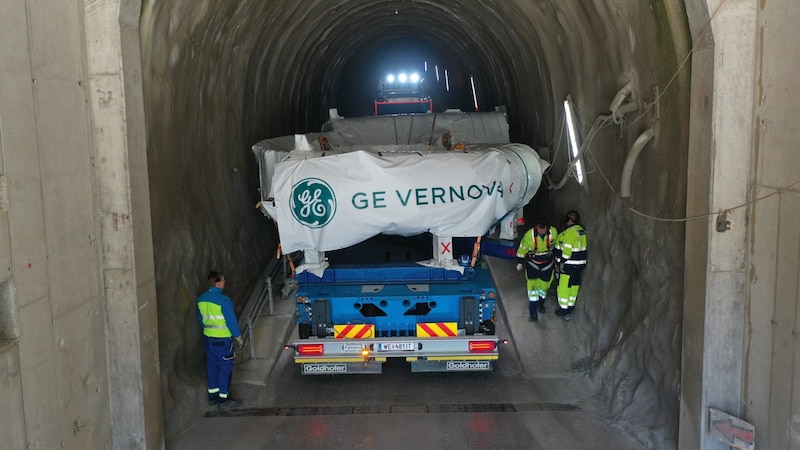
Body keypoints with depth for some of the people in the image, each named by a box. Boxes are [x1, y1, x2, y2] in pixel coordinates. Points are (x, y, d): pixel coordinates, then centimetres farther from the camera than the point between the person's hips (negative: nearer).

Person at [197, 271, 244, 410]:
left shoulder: (201, 299, 1)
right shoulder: (223, 300, -22)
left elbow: (200, 318, 13)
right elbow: (231, 321, -18)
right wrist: (239, 338, -7)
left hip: (208, 337, 7)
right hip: (222, 339, -7)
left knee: (212, 366, 18)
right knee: (225, 368, 4)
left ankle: (213, 395, 29)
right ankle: (223, 399, 10)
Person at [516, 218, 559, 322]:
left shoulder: (553, 232, -18)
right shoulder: (529, 235, -25)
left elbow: (556, 245, 3)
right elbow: (522, 248, -9)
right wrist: (520, 262, -1)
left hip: (547, 263, 2)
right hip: (533, 263, -2)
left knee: (544, 285, 14)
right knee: (532, 285, -10)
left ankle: (540, 304, 43)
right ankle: (533, 314, -8)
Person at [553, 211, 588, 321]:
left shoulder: (570, 232, -19)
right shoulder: (581, 230, 9)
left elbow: (566, 250, -23)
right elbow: (581, 249, 13)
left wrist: (561, 263, -15)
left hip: (569, 266, -9)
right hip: (579, 265, 9)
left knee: (563, 288, 2)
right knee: (574, 287, 17)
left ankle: (563, 312, 9)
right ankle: (570, 309, 28)